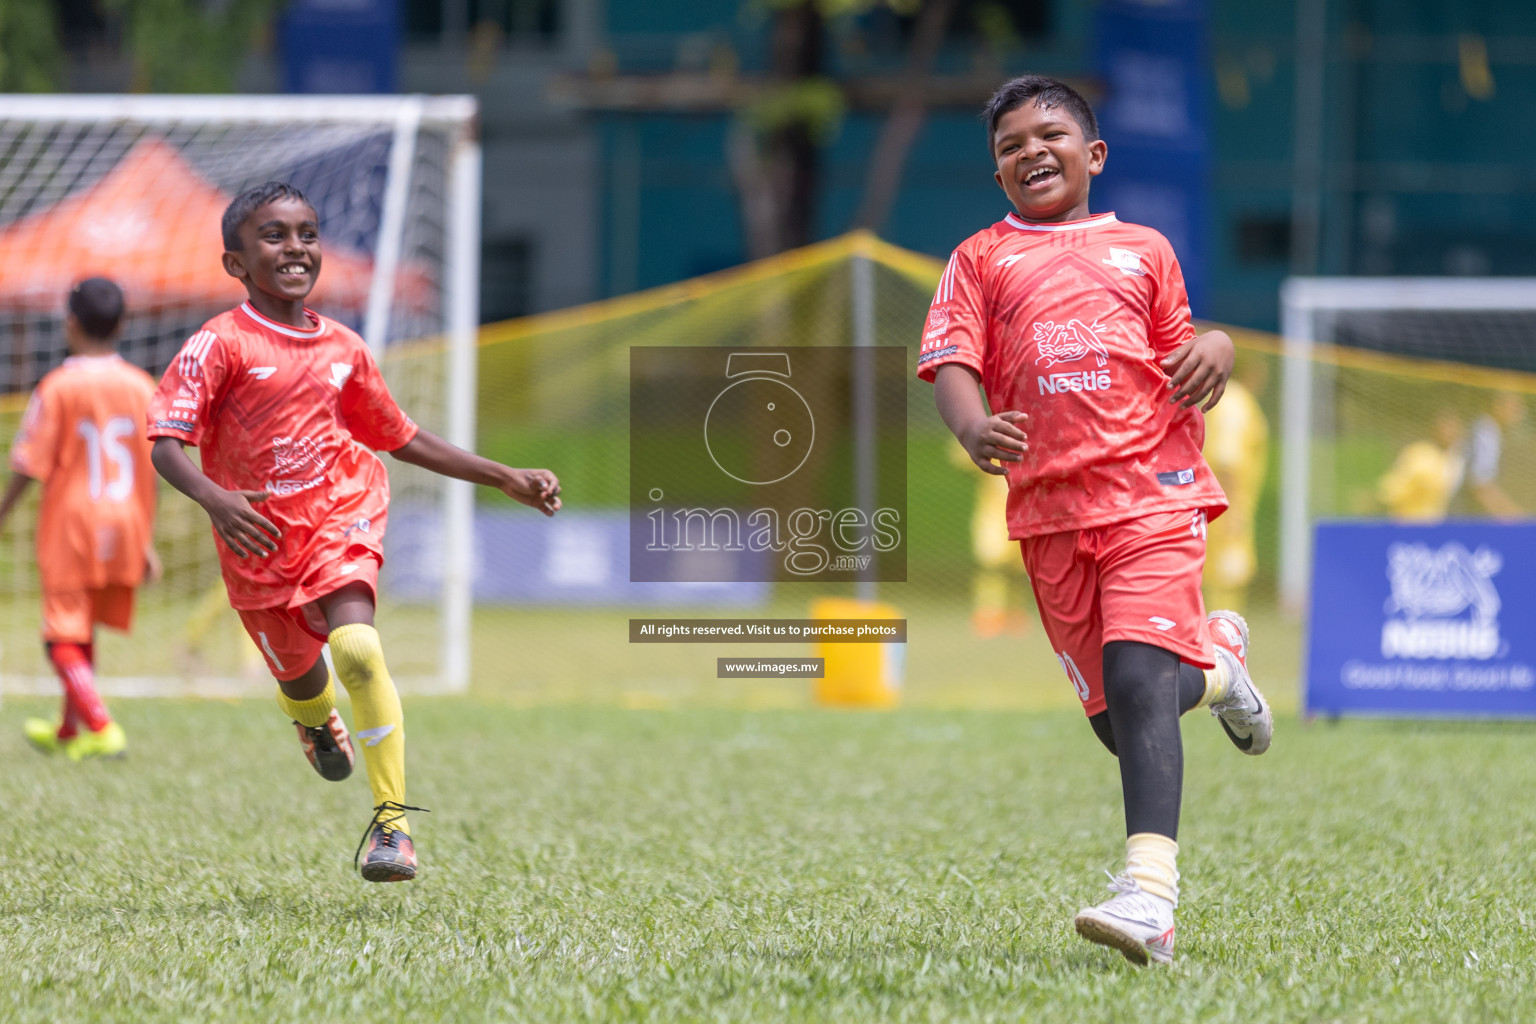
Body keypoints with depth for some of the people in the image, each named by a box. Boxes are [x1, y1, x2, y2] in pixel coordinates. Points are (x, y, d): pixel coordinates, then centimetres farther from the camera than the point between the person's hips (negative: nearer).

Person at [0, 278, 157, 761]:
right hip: (123, 525, 5)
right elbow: (153, 471, 4)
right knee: (83, 633, 20)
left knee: (64, 639, 1)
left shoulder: (58, 387, -11)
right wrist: (146, 541, 10)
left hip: (70, 526, -5)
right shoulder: (141, 387, 1)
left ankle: (102, 729, -16)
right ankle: (68, 732, 32)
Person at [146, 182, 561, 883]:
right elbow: (165, 441, -19)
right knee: (297, 676, 16)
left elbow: (400, 438, 19)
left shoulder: (343, 349, 5)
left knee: (355, 647, -26)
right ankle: (317, 720, 58)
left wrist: (503, 478, 18)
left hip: (341, 516, 1)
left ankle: (392, 818, -22)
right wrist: (215, 499, -38)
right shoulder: (220, 345, -10)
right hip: (256, 539, -1)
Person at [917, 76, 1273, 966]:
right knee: (1114, 717, 6)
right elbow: (951, 361, 1)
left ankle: (1151, 897, -33)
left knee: (1136, 677, -23)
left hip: (1152, 490, -2)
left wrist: (1215, 349, -1)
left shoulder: (1144, 250, 17)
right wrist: (973, 430, -21)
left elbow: (1177, 352, 24)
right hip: (1049, 505, 2)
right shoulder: (981, 259, 15)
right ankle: (1215, 659, 41)